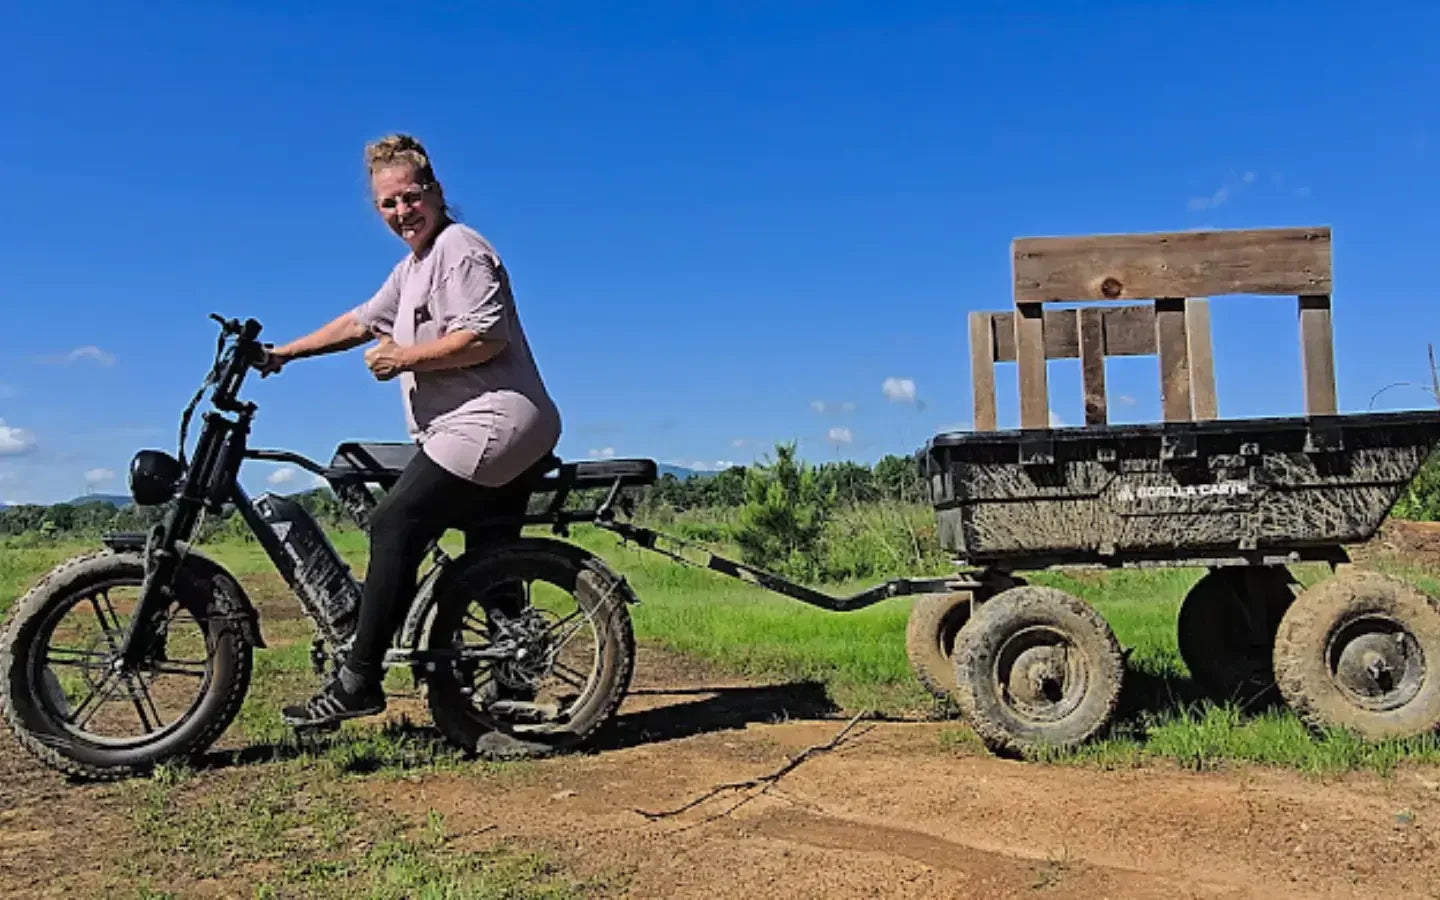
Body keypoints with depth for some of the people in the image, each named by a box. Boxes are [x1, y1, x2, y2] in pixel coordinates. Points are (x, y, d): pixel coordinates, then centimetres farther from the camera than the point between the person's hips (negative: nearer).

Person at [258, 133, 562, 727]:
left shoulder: (459, 249, -9)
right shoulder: (412, 267, 24)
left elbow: (486, 338, -21)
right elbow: (361, 322, 29)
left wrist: (404, 357, -15)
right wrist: (283, 353, 26)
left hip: (491, 420, -12)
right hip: (472, 429, 12)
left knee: (394, 524, -16)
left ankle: (358, 680, -13)